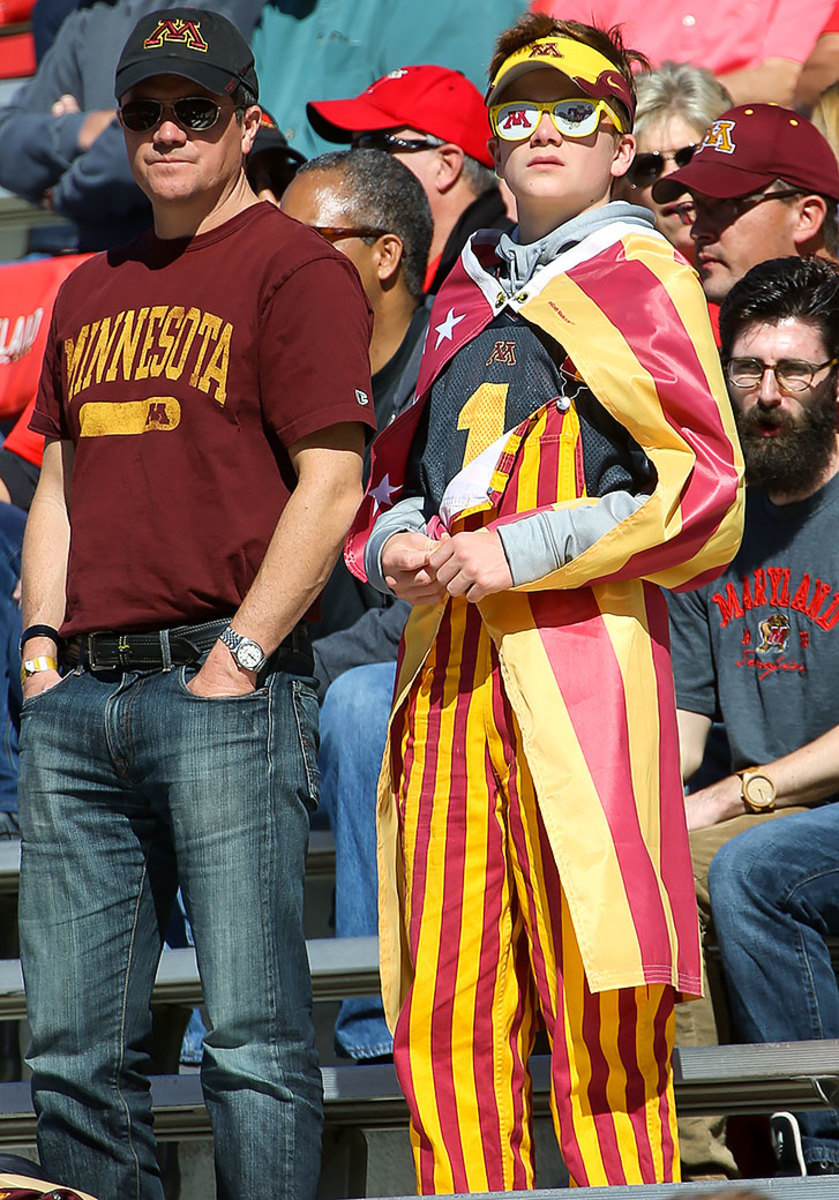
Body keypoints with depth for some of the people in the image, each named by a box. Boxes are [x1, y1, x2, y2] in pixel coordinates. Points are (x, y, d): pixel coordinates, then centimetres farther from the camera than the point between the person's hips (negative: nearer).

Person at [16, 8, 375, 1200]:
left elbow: (329, 486, -8)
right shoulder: (90, 292, 22)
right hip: (79, 700, 7)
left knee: (253, 1035, -10)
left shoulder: (297, 268, -1)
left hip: (224, 689, -7)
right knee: (72, 1048, 6)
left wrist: (237, 657, -13)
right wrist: (43, 645, 11)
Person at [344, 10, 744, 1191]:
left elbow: (702, 492, -3)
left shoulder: (641, 279, 4)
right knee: (442, 1009, 0)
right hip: (449, 663, 6)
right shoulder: (463, 302, 23)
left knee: (597, 1005, -10)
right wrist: (395, 543, 7)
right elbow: (393, 473, 31)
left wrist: (519, 553, -9)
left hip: (580, 644, -6)